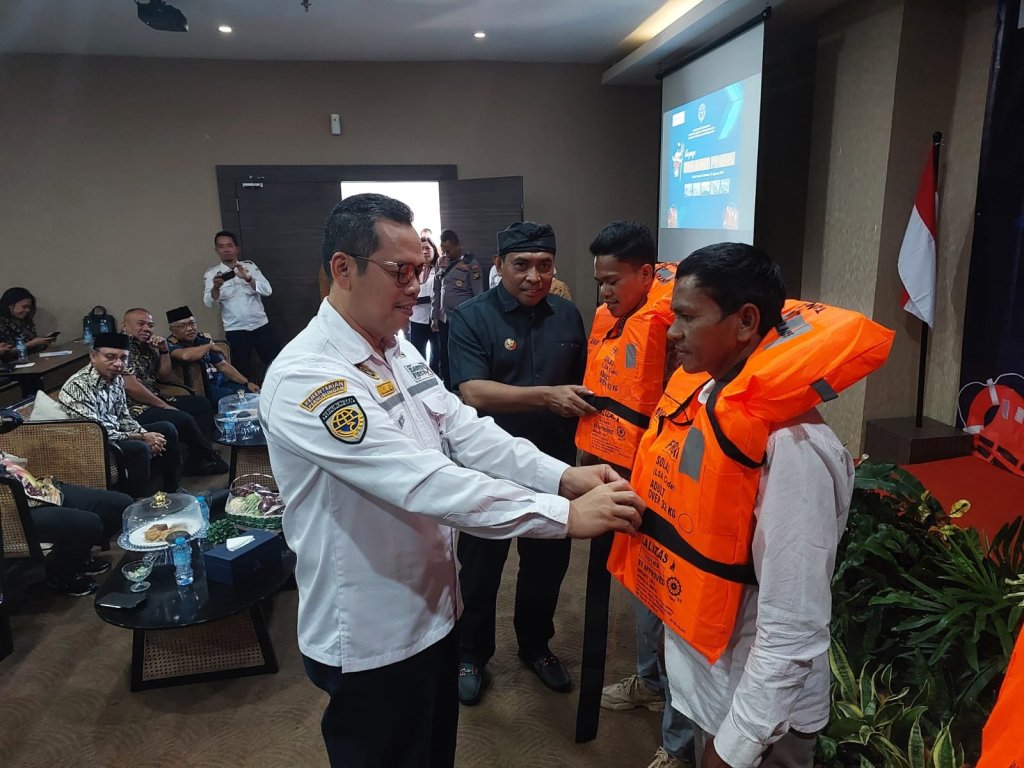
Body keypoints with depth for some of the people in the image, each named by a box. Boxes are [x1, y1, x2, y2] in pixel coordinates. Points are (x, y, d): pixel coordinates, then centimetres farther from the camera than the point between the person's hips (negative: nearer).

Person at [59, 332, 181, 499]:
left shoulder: (115, 379, 1)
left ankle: (171, 491, 22)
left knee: (166, 429, 11)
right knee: (139, 449, -31)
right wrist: (142, 438, -20)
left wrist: (145, 435, -7)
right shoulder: (78, 386, -25)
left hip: (115, 434, 9)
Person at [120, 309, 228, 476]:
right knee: (183, 419, -28)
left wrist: (164, 350, 4)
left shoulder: (147, 346, 15)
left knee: (202, 404, 10)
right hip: (136, 409, -11)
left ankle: (196, 460, -5)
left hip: (155, 401, 11)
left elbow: (166, 376, 20)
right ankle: (210, 458, 0)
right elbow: (131, 386, -21)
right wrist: (163, 405, -13)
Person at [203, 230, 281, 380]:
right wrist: (216, 287, -30)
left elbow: (267, 290, -7)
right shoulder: (211, 274, 2)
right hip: (235, 331, -1)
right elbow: (210, 303, -9)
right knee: (243, 371, 6)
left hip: (261, 325, 1)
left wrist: (247, 278, -23)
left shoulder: (250, 266, 5)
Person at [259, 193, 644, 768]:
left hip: (433, 605, 8)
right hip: (372, 635, -7)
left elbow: (466, 431, -2)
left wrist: (563, 476, -16)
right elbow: (421, 481, -34)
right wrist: (565, 514, -32)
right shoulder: (305, 378, -27)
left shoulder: (400, 350, 2)